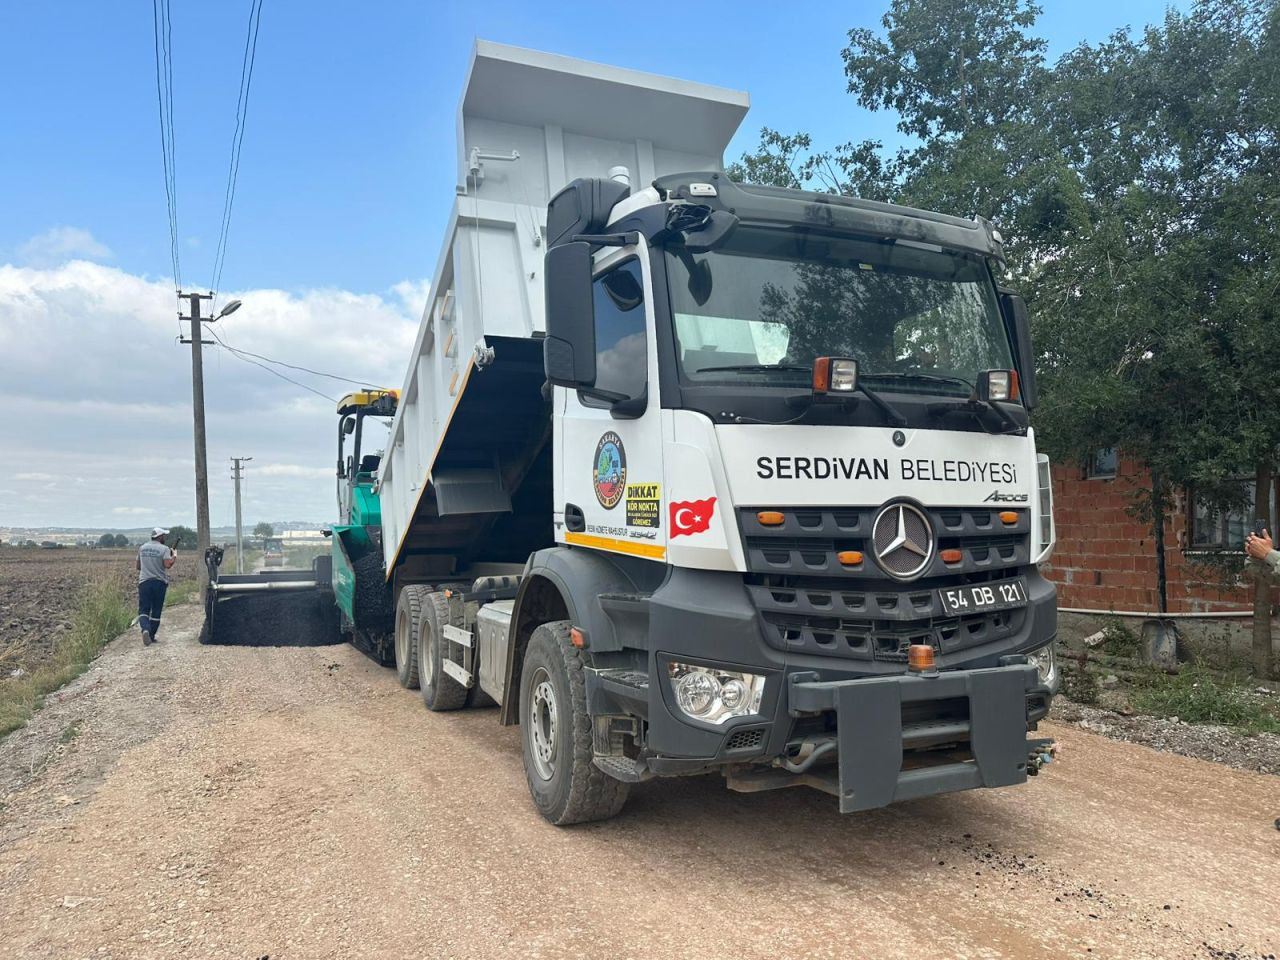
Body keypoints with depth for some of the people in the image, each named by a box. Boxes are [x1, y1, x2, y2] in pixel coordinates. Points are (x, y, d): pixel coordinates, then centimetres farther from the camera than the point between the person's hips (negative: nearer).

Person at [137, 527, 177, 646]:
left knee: (143, 609, 0)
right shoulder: (164, 549, -5)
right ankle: (151, 636, 12)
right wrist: (174, 556, -1)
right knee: (156, 611, 8)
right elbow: (167, 565, -18)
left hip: (144, 582, 2)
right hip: (159, 582, -2)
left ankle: (145, 629, -25)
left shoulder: (142, 548, 10)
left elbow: (138, 566, 19)